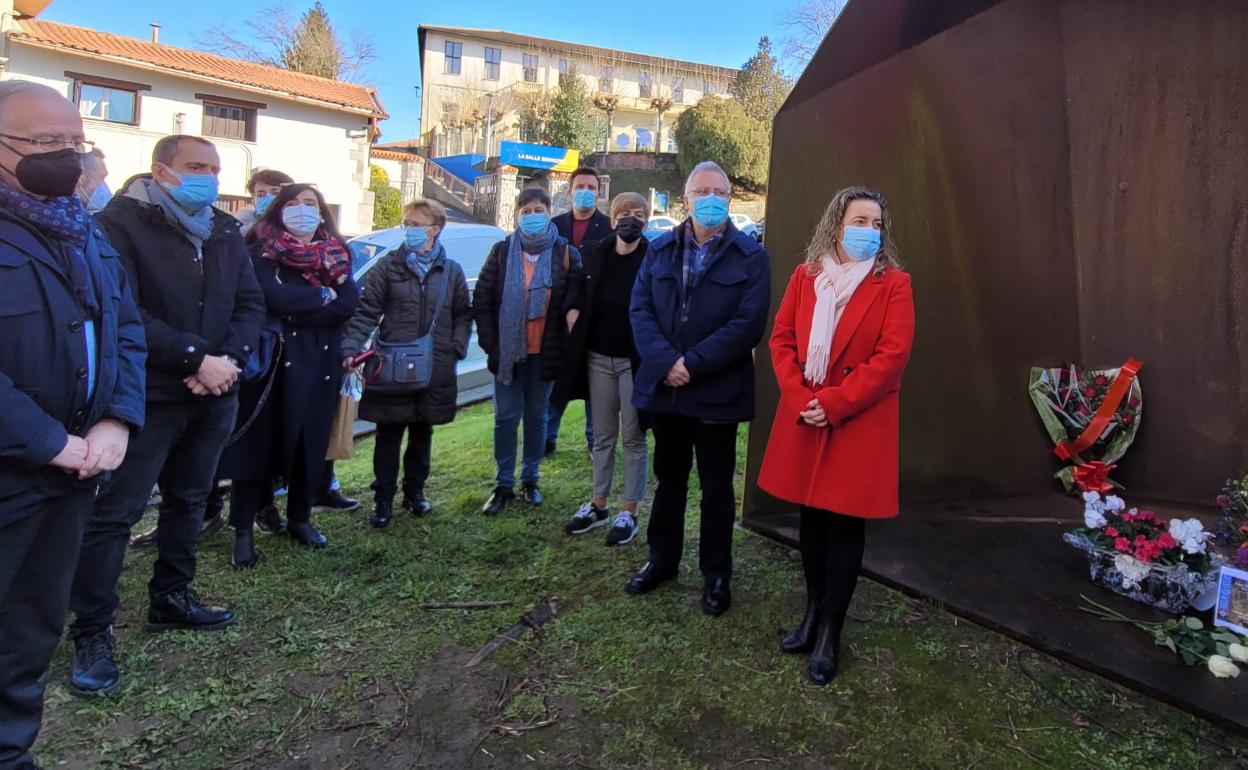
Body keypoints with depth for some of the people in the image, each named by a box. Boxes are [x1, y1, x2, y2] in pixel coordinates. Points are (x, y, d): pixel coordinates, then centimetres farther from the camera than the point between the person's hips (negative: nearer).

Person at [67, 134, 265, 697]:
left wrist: (228, 360, -12)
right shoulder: (121, 224, -9)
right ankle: (92, 632, 12)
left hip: (214, 395, 7)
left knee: (189, 500, 17)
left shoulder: (225, 232, 10)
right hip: (146, 396, -6)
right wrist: (197, 360, -20)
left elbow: (251, 305, 5)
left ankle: (171, 598, 33)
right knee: (113, 513, -1)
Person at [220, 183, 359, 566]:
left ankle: (300, 519, 25)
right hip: (270, 360, -3)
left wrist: (297, 312, -11)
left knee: (311, 443, 9)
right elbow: (278, 297, -18)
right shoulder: (262, 252, 1)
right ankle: (243, 530, 8)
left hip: (320, 363, 4)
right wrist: (323, 294, -6)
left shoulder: (336, 255, 11)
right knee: (259, 444, -1)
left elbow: (349, 304, -6)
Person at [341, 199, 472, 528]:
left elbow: (463, 315, 12)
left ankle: (414, 491, 30)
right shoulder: (389, 266, 0)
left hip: (435, 369, 2)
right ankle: (383, 498, 17)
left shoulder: (451, 270, 6)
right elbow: (367, 311, -4)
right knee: (389, 435, 4)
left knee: (422, 433, 14)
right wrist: (351, 346, -16)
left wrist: (457, 348, -2)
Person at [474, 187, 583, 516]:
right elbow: (481, 300, 3)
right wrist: (490, 343, -3)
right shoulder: (502, 252, 3)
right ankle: (504, 484, 15)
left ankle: (530, 479, 25)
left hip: (544, 352, 0)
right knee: (505, 417, 3)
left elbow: (575, 300, 0)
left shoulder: (566, 253, 0)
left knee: (536, 415, 11)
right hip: (507, 350, 1)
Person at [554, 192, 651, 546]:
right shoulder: (595, 254, 4)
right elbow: (583, 305, 10)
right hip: (598, 357, 4)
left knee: (633, 437, 6)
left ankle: (629, 512, 17)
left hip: (633, 360, -4)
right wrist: (577, 350, 4)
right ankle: (597, 505, 27)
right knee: (602, 436, 14)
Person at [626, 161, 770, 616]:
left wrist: (693, 364, -18)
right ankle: (662, 560, 35)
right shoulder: (660, 250, 7)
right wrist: (664, 361, -17)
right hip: (663, 386, 4)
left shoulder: (750, 256, -3)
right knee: (668, 479, 18)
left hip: (718, 392, -3)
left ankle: (716, 575, 25)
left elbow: (748, 323, -13)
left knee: (716, 487, 9)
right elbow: (640, 310, -2)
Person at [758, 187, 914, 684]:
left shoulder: (893, 283, -3)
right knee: (811, 517, 13)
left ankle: (830, 632, 17)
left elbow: (892, 355, -12)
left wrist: (833, 402, -17)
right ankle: (813, 611, 31)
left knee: (844, 524, 4)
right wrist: (798, 397, -10)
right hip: (804, 418, 4)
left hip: (860, 422, -3)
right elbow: (781, 338, 4)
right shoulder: (805, 276, 7)